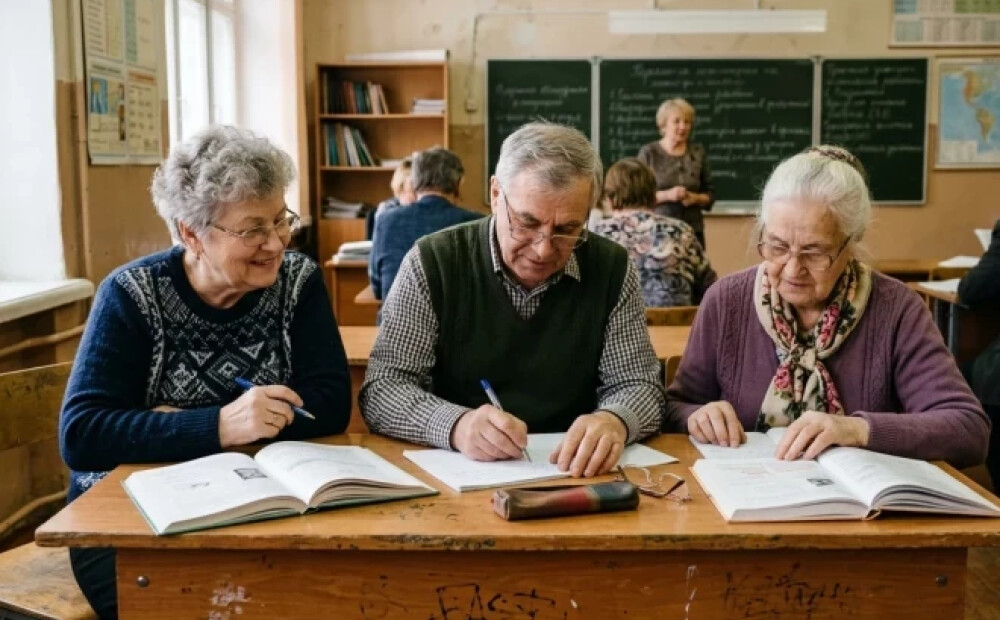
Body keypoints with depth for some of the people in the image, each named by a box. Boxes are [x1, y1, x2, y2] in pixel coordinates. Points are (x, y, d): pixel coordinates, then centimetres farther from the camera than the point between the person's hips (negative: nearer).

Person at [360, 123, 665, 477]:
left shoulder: (611, 269, -2)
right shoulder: (433, 262, -8)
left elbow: (641, 387, 1)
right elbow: (380, 392, -9)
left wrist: (614, 421, -22)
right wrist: (456, 425, -28)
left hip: (573, 480, 2)